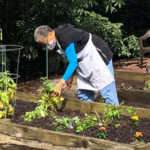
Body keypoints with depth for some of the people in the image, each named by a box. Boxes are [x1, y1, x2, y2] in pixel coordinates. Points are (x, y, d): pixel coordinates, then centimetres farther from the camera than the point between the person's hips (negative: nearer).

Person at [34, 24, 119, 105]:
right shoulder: (59, 37, 5)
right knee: (84, 94, 9)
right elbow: (73, 59, 16)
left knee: (108, 93, -9)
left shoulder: (65, 37, -26)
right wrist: (71, 76, 12)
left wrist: (62, 82, -30)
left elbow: (73, 62, -29)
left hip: (99, 57, -10)